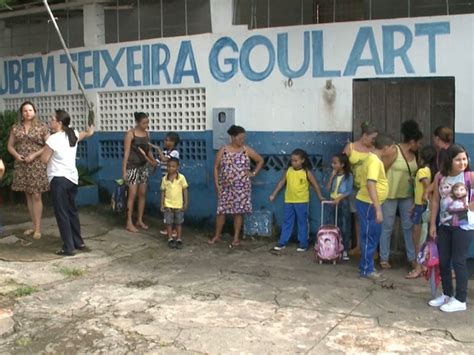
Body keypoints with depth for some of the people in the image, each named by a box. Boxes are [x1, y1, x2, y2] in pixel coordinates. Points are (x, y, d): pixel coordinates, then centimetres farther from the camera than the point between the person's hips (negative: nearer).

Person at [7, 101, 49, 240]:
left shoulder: (42, 127, -2)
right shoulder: (15, 128, 8)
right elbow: (10, 145, 12)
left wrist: (34, 155, -15)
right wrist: (16, 155, -8)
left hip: (37, 165, -4)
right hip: (21, 166, 4)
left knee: (36, 196, -5)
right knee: (28, 196, 10)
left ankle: (38, 228, 0)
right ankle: (34, 226, 20)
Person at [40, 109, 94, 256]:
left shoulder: (53, 139, -15)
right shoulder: (73, 134, 4)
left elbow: (44, 160, -9)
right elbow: (87, 133, 28)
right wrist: (90, 131, 51)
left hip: (58, 179, -7)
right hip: (72, 178, 7)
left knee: (62, 213, -2)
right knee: (72, 211, 19)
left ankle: (69, 248, -1)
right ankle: (78, 242, 27)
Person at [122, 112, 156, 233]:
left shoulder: (146, 133, 8)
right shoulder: (130, 134, -10)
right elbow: (126, 152, -11)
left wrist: (153, 161, -5)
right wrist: (124, 170, -14)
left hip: (144, 166, 6)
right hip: (133, 167, -6)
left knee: (142, 194, 9)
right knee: (133, 194, -6)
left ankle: (140, 220, 19)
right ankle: (129, 223, 1)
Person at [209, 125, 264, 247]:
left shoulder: (247, 150, -2)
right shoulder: (223, 150, -2)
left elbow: (260, 160, 9)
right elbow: (216, 167, 3)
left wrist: (254, 173, 1)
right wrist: (216, 184, -2)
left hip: (241, 187, 0)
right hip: (225, 187, 0)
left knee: (238, 212, 4)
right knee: (221, 210, 4)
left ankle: (236, 237, 15)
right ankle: (217, 235, 19)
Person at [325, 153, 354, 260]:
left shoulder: (348, 176, -7)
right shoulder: (334, 175, 8)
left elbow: (349, 191, -14)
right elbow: (328, 189, -1)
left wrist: (339, 198, -26)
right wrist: (332, 176, -5)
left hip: (343, 203, -5)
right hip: (332, 202, 5)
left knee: (344, 228, -1)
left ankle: (345, 251, 4)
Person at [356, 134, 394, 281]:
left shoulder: (374, 159, 12)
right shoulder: (374, 161, -20)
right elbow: (370, 184, -30)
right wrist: (378, 209, -31)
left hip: (371, 203, 10)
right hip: (368, 204, -10)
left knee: (373, 235, 16)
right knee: (369, 237, -2)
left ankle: (366, 266, 25)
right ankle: (366, 270, 7)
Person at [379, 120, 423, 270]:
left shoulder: (413, 154, 6)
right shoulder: (394, 151, -15)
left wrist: (413, 180, 0)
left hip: (407, 195, 6)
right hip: (391, 194, -6)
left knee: (408, 226, 9)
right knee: (387, 227, 3)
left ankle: (412, 257, 18)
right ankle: (384, 258, 12)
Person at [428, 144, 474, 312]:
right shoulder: (440, 177, 2)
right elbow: (435, 201, 6)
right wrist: (432, 224, 5)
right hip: (444, 225, 5)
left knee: (458, 261, -1)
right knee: (443, 261, 11)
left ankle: (460, 300, 10)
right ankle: (447, 294, 28)